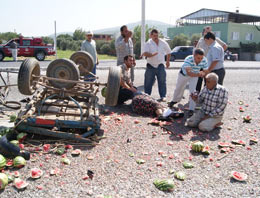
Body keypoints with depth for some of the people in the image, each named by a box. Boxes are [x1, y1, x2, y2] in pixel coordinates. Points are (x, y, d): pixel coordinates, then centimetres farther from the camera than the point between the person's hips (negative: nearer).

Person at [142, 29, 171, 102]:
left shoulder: (163, 43, 4)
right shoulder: (148, 43, -6)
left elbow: (168, 52, 19)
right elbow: (145, 53, -22)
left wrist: (168, 61, 20)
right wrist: (152, 55, -39)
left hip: (160, 65, 2)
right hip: (150, 66, -1)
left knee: (162, 82, 1)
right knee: (148, 82, 4)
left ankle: (163, 96, 9)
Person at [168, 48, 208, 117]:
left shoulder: (204, 60, -30)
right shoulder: (188, 59, -41)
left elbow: (205, 71, -19)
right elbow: (189, 73, -48)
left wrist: (202, 73, -41)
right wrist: (198, 74, -62)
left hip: (195, 76, 1)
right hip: (184, 74, -1)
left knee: (193, 91, -14)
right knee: (179, 88, 18)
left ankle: (191, 109, -3)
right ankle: (175, 100, 48)